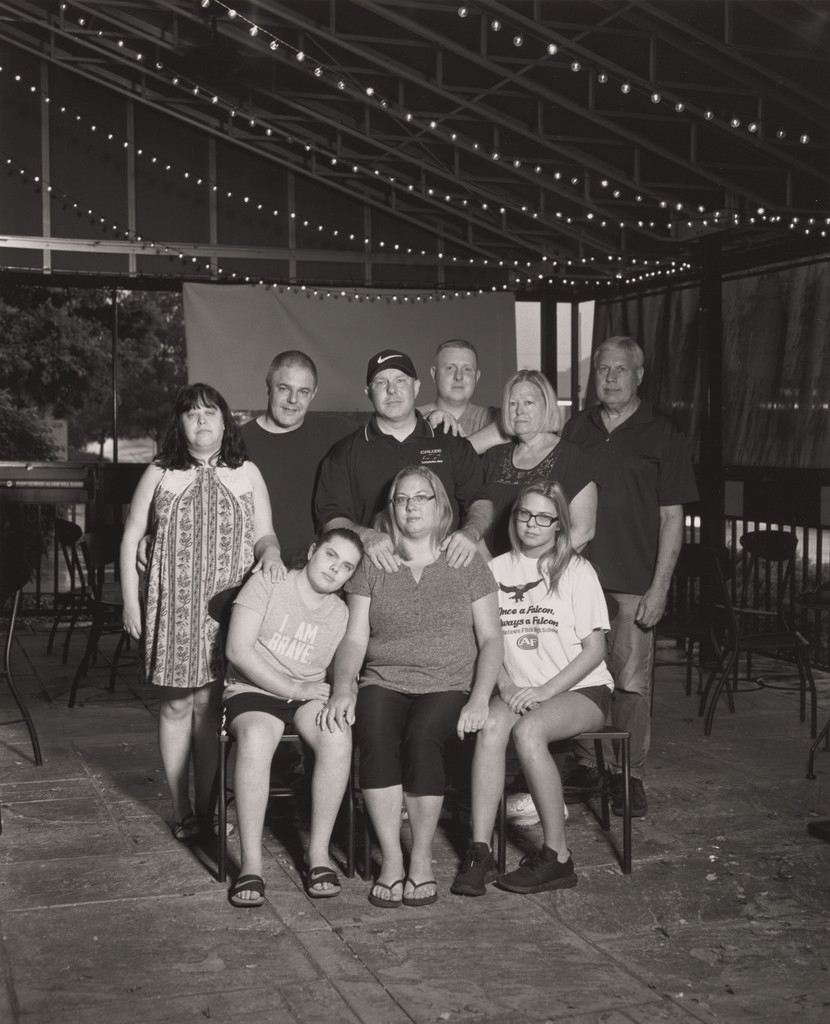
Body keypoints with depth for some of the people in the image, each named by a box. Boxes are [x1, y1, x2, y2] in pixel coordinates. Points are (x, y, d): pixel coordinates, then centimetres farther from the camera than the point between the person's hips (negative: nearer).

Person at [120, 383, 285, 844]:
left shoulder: (246, 474, 6)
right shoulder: (160, 474, 4)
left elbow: (265, 534, 8)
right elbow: (131, 537, 5)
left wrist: (270, 551, -16)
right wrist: (130, 600, -1)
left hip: (225, 606, 0)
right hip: (172, 605, 0)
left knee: (208, 704, 2)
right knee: (176, 704, 4)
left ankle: (205, 810, 12)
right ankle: (182, 811, 14)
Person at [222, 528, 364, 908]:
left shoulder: (341, 613, 12)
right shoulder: (267, 583, -2)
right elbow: (238, 650, -11)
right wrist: (293, 688, -13)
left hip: (309, 694, 3)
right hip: (253, 690, -3)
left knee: (338, 736, -32)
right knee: (255, 739, -38)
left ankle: (319, 852, -19)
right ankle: (251, 864, -30)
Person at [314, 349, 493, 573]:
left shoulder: (453, 445, 17)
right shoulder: (346, 452, 13)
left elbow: (482, 500, 14)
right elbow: (330, 516, 6)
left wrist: (471, 532, -8)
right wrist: (365, 535, -14)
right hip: (377, 570, -1)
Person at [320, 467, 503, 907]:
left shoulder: (467, 564, 10)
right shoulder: (372, 567, 14)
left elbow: (491, 639, 5)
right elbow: (354, 639, 8)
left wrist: (479, 698, -10)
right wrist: (343, 688, -12)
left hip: (448, 686, -1)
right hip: (383, 682, 1)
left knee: (421, 736, -33)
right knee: (375, 735, -32)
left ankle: (422, 858, -18)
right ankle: (391, 858, -22)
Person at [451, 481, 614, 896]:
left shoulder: (577, 571, 0)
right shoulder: (497, 570, 9)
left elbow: (595, 649, -4)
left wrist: (545, 691, -15)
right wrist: (506, 686, -10)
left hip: (578, 690, -3)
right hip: (517, 689, 3)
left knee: (528, 730, -32)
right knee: (490, 725, -30)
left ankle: (557, 856, -23)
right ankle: (479, 851, -27)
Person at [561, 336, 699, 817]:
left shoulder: (663, 435, 1)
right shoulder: (578, 428, 11)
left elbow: (673, 518, -1)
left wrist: (659, 588, -7)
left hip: (633, 580, -3)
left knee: (631, 681, -2)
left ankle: (630, 776, 9)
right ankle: (587, 765, 22)